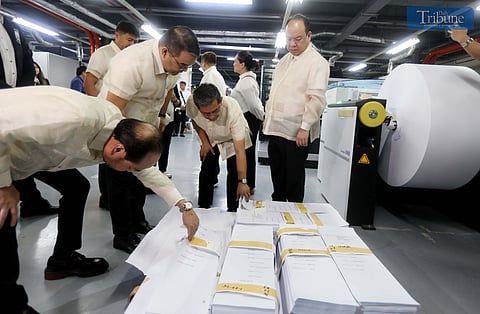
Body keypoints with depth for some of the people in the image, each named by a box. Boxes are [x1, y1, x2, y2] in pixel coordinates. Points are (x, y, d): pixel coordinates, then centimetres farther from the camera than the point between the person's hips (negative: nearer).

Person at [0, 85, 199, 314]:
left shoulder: (119, 126, -16)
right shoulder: (71, 123, -43)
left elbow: (147, 170, -4)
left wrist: (184, 206, -5)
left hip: (29, 140, 7)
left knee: (76, 187, 6)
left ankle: (62, 260, 25)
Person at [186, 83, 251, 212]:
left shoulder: (233, 109, -43)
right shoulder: (191, 103, -32)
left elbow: (239, 150, -43)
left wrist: (242, 182, -45)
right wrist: (204, 142, -11)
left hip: (233, 138, -3)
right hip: (210, 138, 3)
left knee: (234, 173, -13)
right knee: (206, 171, 1)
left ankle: (232, 210, 6)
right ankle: (203, 207, 20)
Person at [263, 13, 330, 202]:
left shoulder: (317, 62, -6)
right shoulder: (284, 60, 17)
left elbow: (316, 98, -15)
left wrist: (305, 127, -20)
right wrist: (267, 118, 17)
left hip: (296, 132, -7)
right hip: (275, 129, 7)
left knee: (293, 180, 4)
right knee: (277, 177, 16)